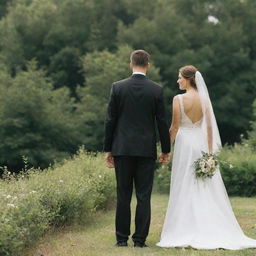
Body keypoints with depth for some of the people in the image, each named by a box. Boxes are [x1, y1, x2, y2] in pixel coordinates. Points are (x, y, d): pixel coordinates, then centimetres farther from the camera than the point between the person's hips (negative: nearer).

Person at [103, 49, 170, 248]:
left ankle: (122, 238, 8)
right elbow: (162, 122, 0)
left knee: (123, 196, 6)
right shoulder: (157, 90, -2)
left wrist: (108, 149, 6)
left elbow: (110, 120, -1)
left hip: (123, 149, 0)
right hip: (147, 149, 0)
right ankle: (140, 239, 2)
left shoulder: (118, 87, -2)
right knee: (144, 196, 3)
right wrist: (166, 149, 10)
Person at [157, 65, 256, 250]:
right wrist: (210, 151, 7)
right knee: (206, 190, 8)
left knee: (185, 189, 0)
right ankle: (212, 232, 8)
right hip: (202, 143, 4)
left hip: (185, 143, -4)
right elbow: (209, 126, 3)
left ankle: (187, 234, 0)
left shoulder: (179, 99, -9)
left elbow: (175, 127, -9)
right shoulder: (204, 99, 5)